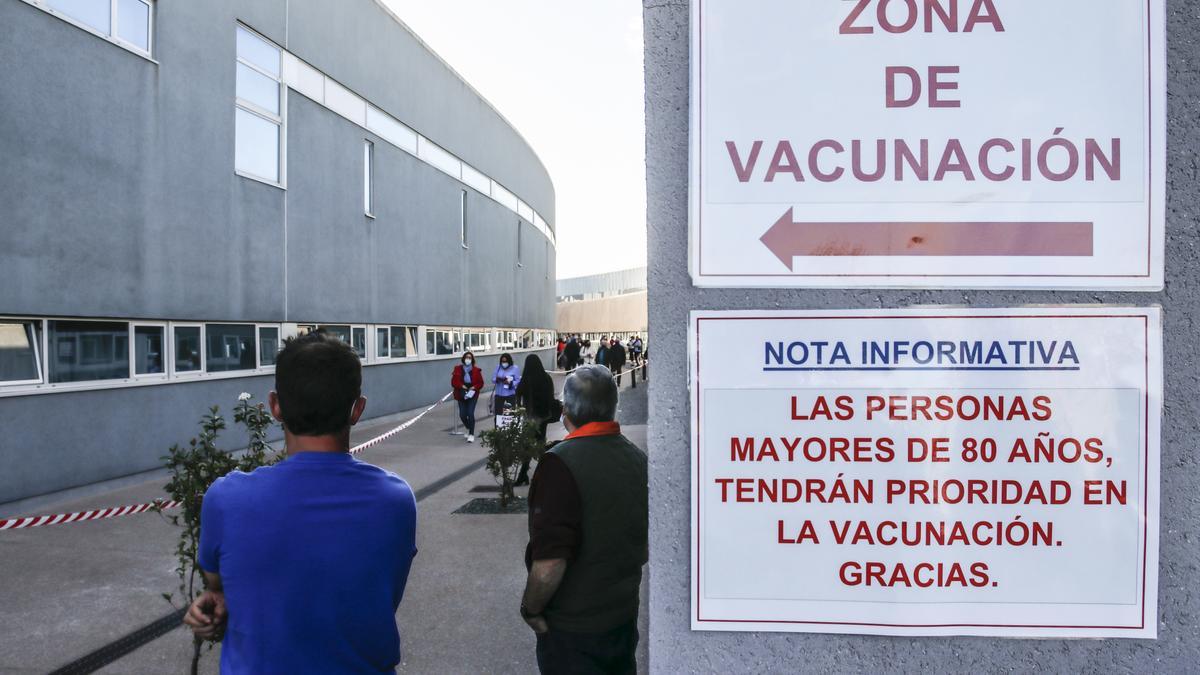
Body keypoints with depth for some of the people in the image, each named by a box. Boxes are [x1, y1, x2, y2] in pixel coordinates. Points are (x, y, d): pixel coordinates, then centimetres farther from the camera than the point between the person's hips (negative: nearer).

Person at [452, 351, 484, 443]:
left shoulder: (476, 370, -1)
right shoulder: (458, 369, 2)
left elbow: (480, 383, 3)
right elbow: (454, 382, 0)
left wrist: (474, 387, -14)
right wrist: (461, 386, -16)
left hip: (472, 394, -2)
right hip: (461, 395, 2)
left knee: (470, 413, -11)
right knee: (462, 414, 1)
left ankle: (471, 434, -1)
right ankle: (469, 428, 31)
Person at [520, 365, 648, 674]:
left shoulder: (561, 463, -24)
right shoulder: (638, 458, -2)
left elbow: (550, 562, -28)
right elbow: (647, 548, 7)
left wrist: (530, 609, -11)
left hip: (573, 626, -6)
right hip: (625, 616, 6)